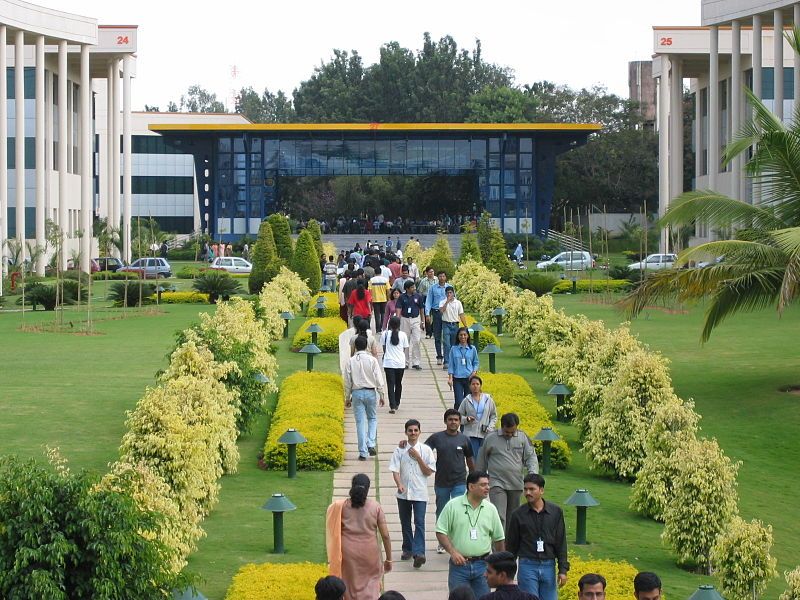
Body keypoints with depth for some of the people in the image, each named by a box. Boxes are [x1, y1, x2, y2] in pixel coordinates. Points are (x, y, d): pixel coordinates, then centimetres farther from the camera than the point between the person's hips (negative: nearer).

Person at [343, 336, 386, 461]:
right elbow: (379, 379, -5)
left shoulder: (351, 361, -3)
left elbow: (347, 381, 1)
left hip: (357, 393, 0)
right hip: (370, 392, 0)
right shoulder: (372, 360, -6)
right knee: (372, 418, 18)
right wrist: (381, 395, 3)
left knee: (360, 422, 4)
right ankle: (371, 444, 1)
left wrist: (347, 398, 11)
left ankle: (363, 452, 4)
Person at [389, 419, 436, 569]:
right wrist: (399, 484, -22)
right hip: (403, 493, 2)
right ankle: (408, 549, 28)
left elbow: (429, 472, -1)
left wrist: (418, 458, -11)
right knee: (405, 522, 13)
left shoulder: (425, 450, 0)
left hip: (420, 494, -2)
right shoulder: (399, 450, 1)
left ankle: (419, 552, -22)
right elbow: (395, 470, -4)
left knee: (419, 522, -13)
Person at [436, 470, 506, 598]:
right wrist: (452, 552, -16)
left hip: (482, 564, 2)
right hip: (459, 564, -2)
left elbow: (499, 538, 12)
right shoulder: (453, 506, -4)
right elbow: (441, 532, -4)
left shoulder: (490, 509, 5)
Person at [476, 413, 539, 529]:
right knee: (498, 516, -15)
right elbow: (481, 461, 9)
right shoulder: (490, 438, -1)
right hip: (497, 484, -3)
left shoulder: (522, 437, 4)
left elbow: (531, 457, 6)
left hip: (516, 485, 3)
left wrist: (533, 473, -12)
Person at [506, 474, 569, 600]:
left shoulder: (556, 512, 2)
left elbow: (561, 543, 5)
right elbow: (511, 545, 6)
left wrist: (563, 569, 1)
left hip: (549, 566, 2)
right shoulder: (518, 515, 0)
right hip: (528, 566, -1)